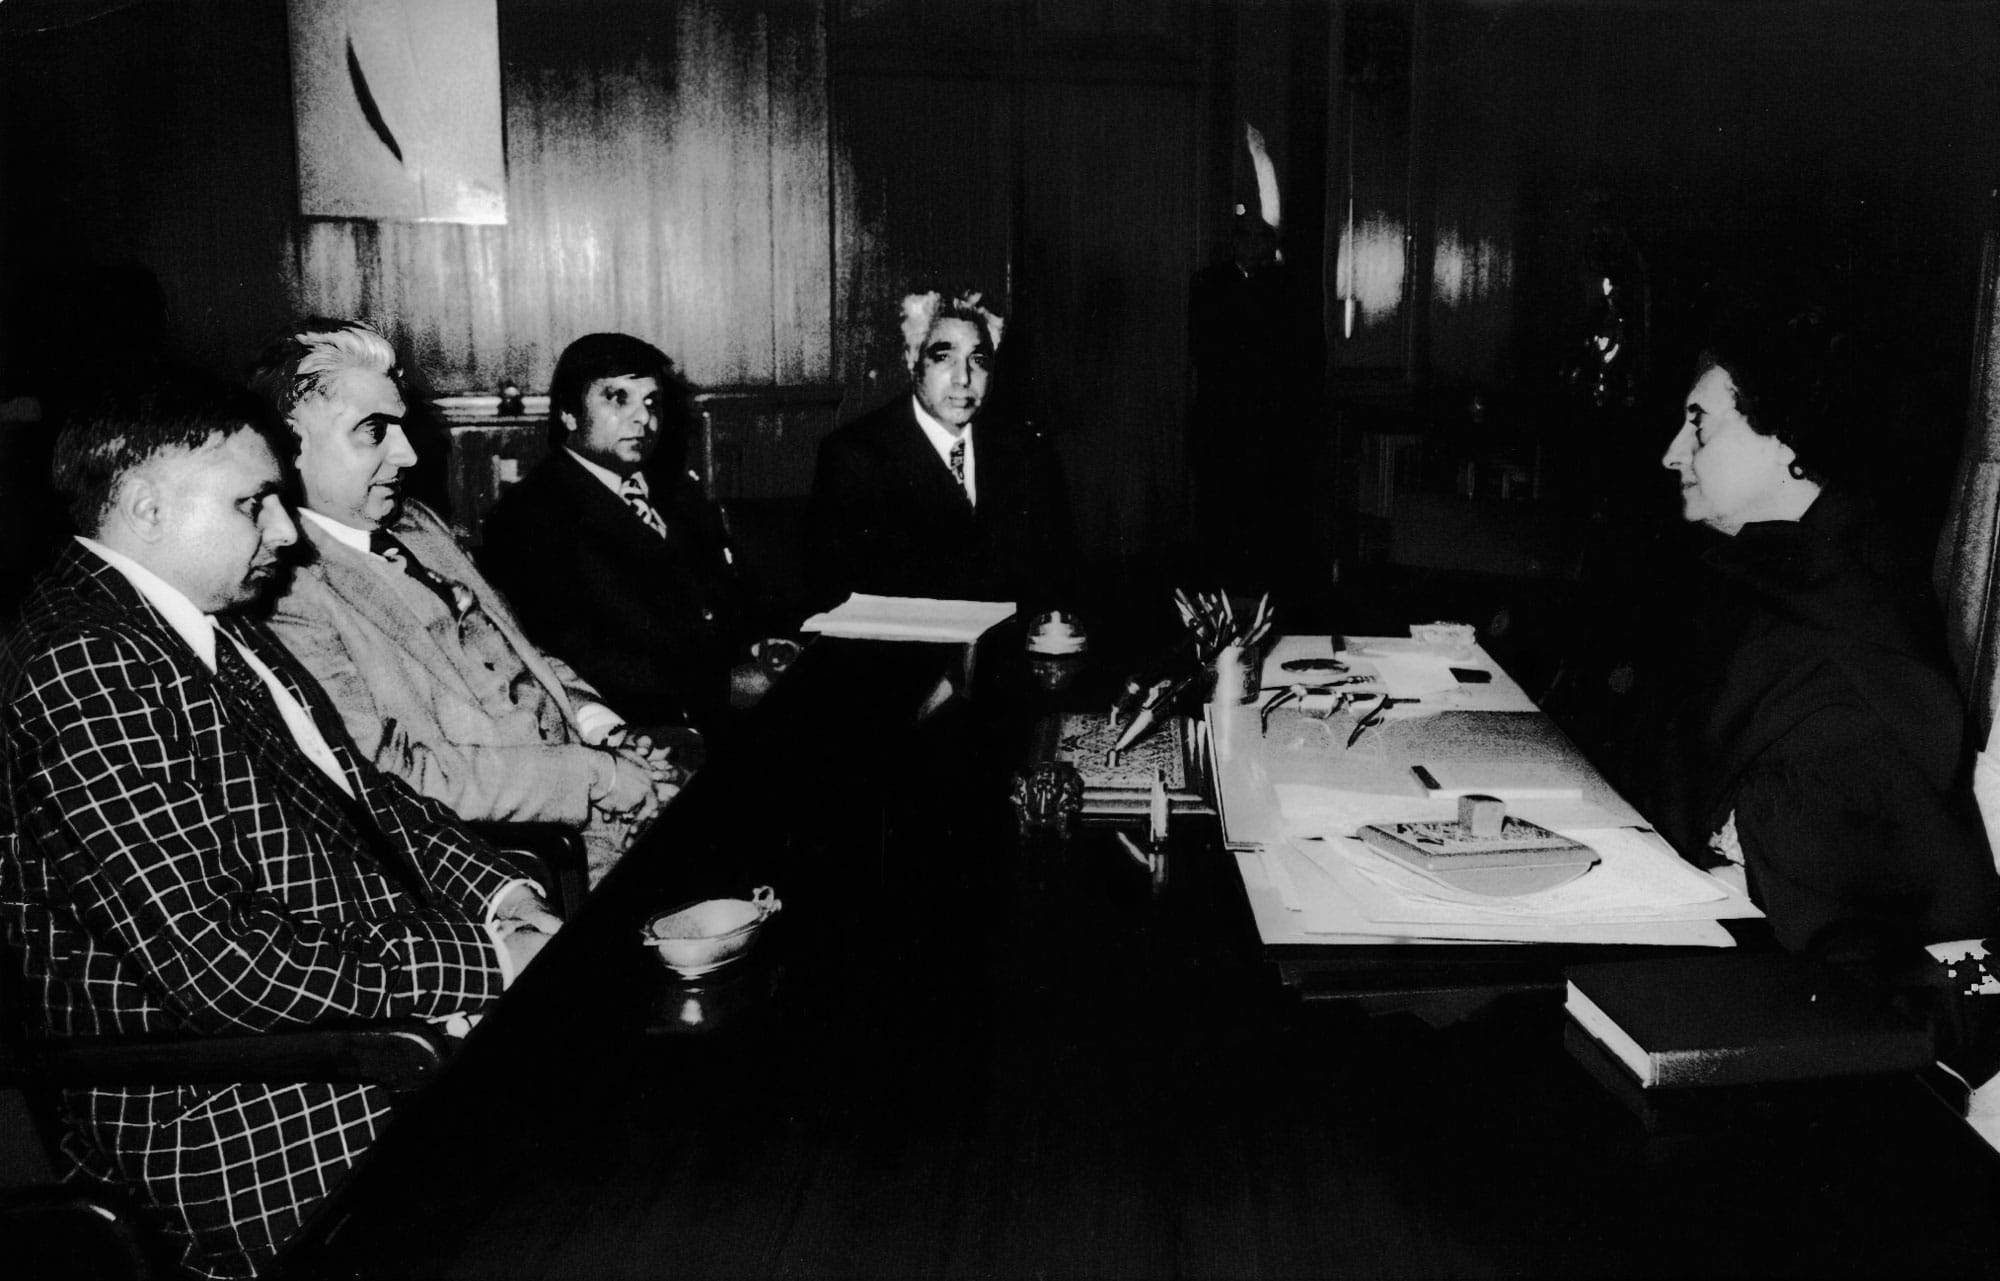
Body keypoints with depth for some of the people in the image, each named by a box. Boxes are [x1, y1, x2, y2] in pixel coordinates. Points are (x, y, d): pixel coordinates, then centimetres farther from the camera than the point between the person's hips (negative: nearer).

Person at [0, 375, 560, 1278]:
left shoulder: (211, 626, 10)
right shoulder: (86, 669, -20)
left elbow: (358, 785, 18)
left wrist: (494, 892, 1)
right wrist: (480, 961, -20)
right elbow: (219, 963, -25)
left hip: (368, 976, 9)